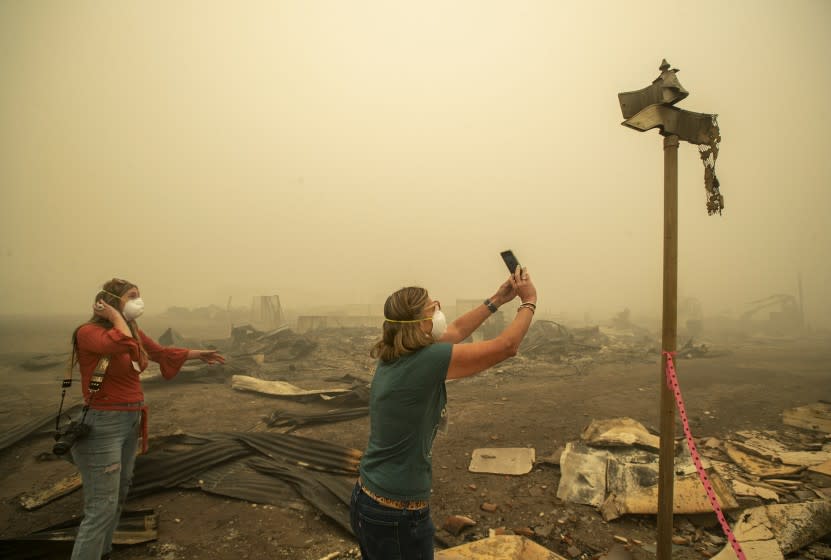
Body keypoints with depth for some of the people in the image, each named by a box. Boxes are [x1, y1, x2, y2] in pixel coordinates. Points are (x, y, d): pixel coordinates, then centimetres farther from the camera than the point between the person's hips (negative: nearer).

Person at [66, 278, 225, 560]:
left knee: (118, 497, 22)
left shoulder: (134, 332, 6)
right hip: (102, 426, -9)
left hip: (130, 422, 9)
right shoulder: (88, 332, -17)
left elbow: (162, 353, 22)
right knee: (102, 509, -4)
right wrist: (116, 316, -20)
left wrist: (199, 354, 28)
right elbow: (120, 344, -38)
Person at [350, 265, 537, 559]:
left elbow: (455, 331, 15)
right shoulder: (428, 360, -25)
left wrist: (497, 300, 20)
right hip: (397, 517, -8)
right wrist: (529, 301, 0)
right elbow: (506, 347, -16)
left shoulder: (395, 354, -1)